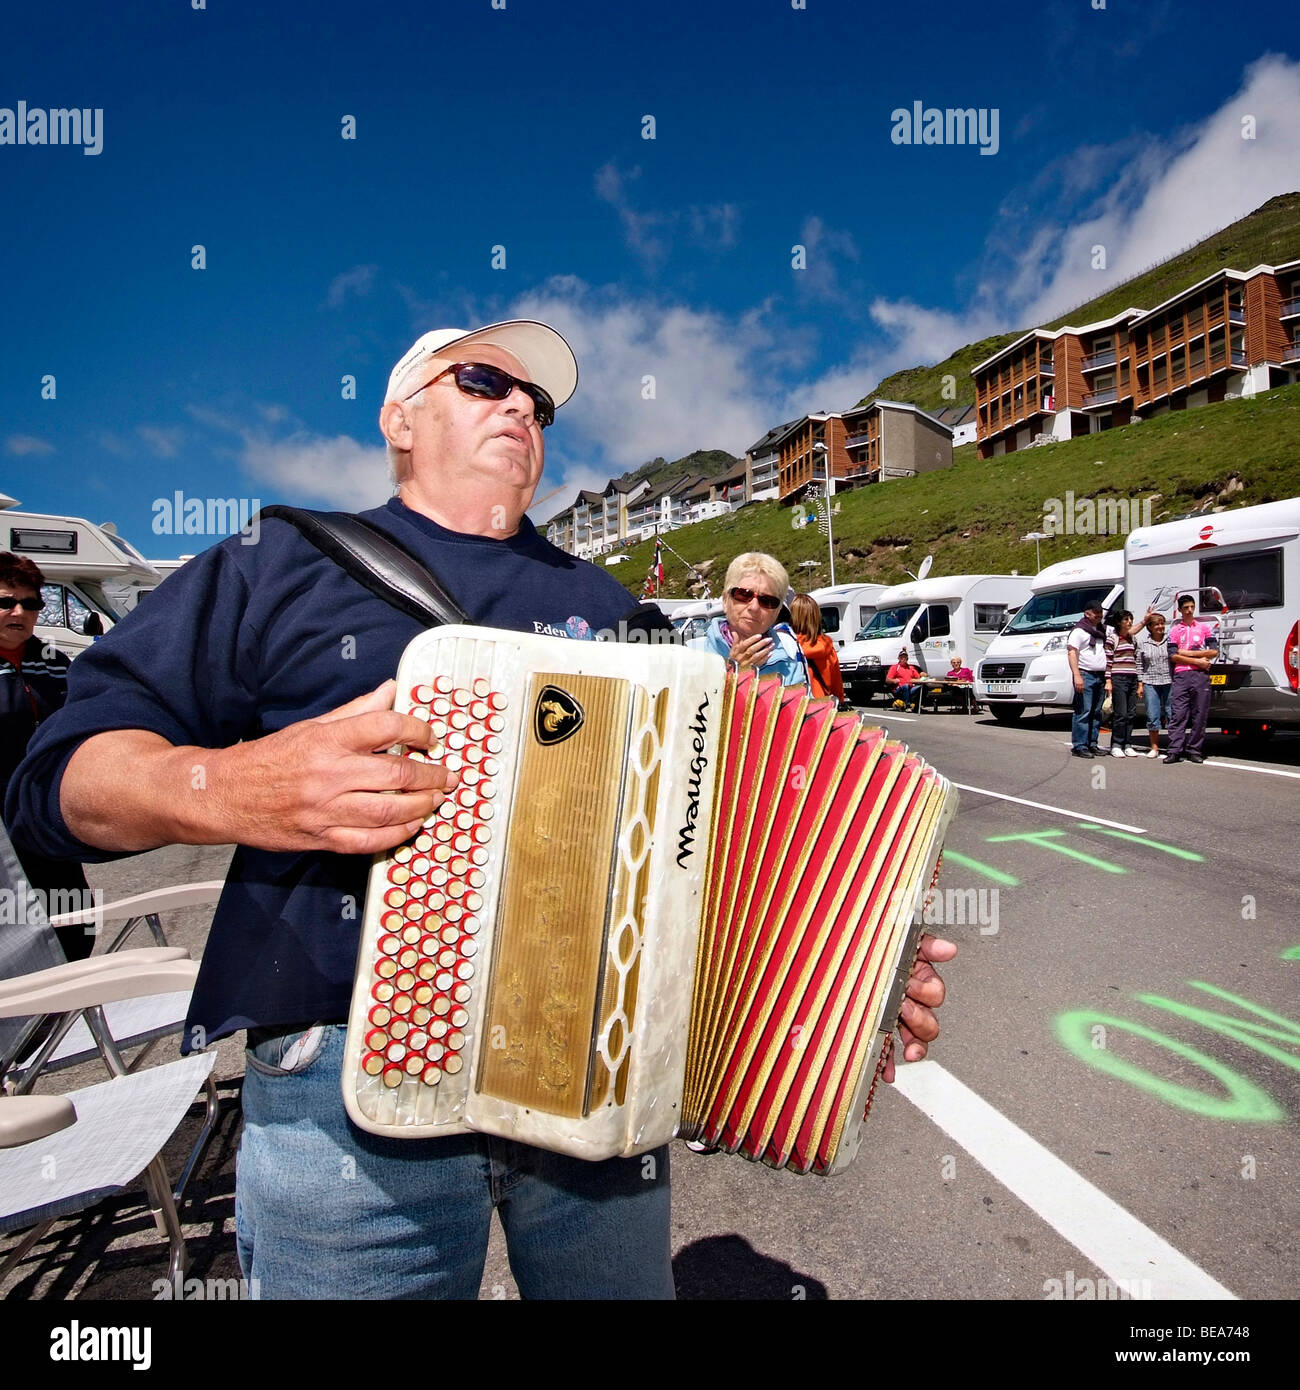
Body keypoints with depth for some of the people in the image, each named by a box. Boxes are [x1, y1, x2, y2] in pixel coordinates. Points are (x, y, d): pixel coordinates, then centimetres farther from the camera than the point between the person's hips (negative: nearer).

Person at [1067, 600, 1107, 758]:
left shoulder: (1101, 631, 19)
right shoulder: (1079, 630, -3)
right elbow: (1071, 652, -12)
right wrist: (1077, 675, -21)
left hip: (1100, 676, 8)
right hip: (1085, 675, -8)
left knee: (1096, 713, 9)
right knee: (1084, 712, -10)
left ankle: (1092, 744, 15)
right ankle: (1079, 746, -10)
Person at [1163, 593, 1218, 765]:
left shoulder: (1204, 628, 13)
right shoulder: (1174, 630, 12)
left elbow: (1214, 652, 3)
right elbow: (1173, 656, 0)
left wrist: (1188, 653, -3)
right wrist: (1198, 660, -7)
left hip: (1201, 675, 1)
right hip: (1181, 675, -1)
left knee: (1200, 715, 0)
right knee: (1177, 714, -6)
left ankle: (1194, 751, 6)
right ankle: (1175, 751, -8)